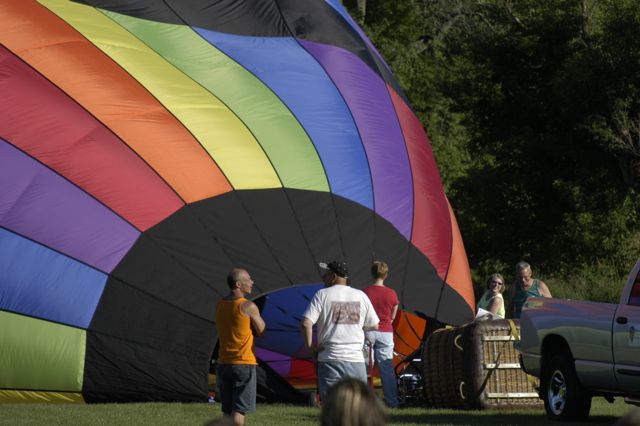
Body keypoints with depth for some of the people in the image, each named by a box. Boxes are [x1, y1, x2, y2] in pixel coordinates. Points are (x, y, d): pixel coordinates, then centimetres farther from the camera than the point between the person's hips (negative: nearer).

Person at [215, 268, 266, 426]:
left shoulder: (220, 305, 9)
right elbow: (261, 330, -2)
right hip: (244, 363, -7)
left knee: (228, 411, 12)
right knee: (239, 410, -7)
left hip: (223, 363, 7)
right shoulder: (248, 307, -12)